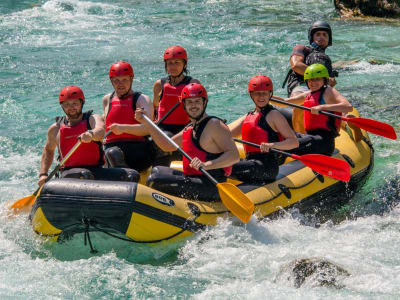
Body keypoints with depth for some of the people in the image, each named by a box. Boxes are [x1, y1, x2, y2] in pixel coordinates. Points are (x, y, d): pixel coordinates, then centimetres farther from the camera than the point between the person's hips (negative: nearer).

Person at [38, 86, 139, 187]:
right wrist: (43, 174, 18)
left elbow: (100, 131, -21)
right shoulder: (56, 128, 11)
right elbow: (48, 150, 30)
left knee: (132, 175, -22)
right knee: (85, 175, -38)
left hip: (96, 169, 1)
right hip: (69, 172, -1)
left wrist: (91, 134, -46)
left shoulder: (93, 119, 5)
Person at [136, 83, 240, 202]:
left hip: (211, 188, -10)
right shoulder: (190, 128, 17)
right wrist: (146, 122, 22)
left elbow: (234, 155, -21)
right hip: (193, 180, 10)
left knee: (156, 181, -20)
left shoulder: (214, 125, -12)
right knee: (157, 171, 28)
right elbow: (167, 145, 27)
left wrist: (207, 165, -36)